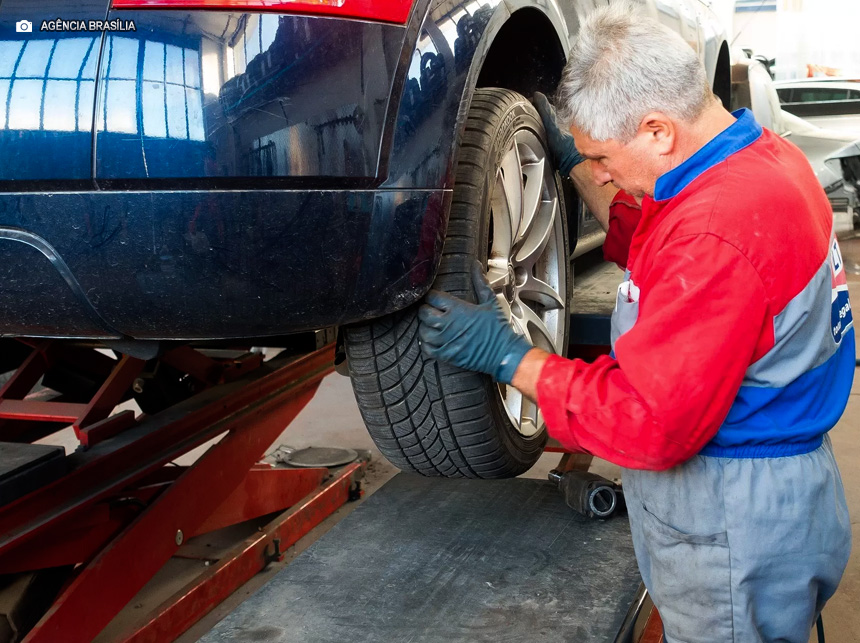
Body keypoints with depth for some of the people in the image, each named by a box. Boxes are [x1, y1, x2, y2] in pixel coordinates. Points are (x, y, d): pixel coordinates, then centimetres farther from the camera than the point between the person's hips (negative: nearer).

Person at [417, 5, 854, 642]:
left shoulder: (718, 231, -31)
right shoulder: (765, 154, 2)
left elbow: (651, 423, -28)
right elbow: (649, 245, 21)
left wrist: (508, 356, -19)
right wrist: (573, 159, 16)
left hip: (734, 527, -10)